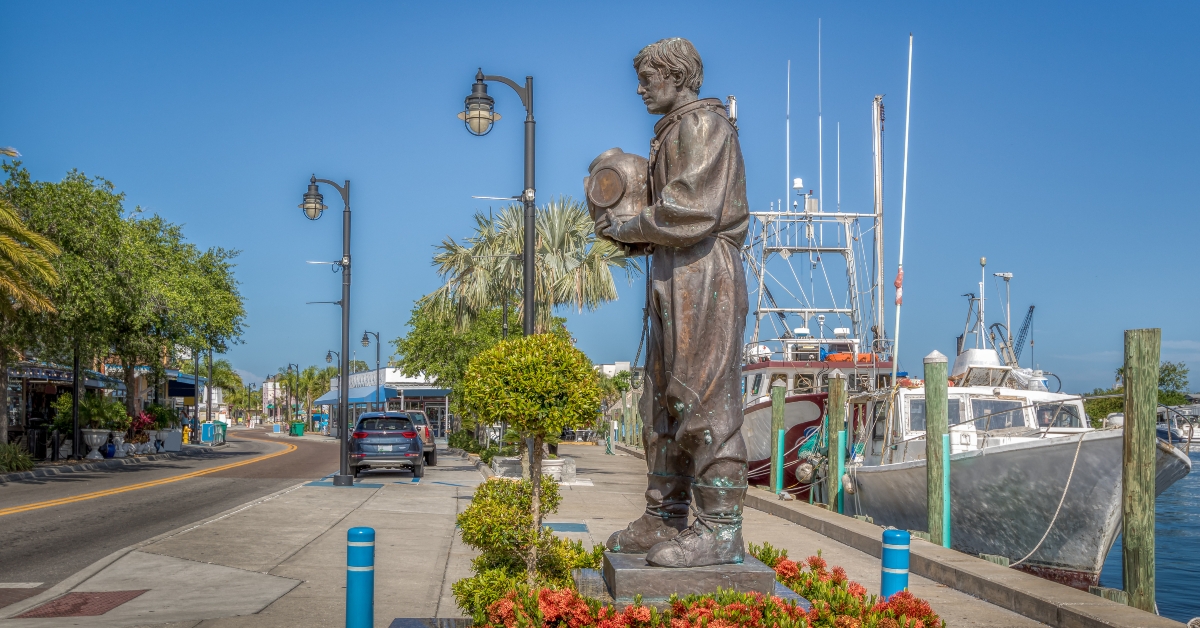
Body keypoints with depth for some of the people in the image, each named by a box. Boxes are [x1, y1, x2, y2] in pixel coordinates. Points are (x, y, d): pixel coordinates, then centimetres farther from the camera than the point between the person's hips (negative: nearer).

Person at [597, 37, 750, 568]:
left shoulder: (702, 123, -7)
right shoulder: (674, 132, 23)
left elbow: (690, 212, -18)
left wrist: (628, 229, -7)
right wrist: (635, 237, 6)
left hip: (703, 276, -10)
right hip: (675, 280, 10)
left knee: (705, 402, -11)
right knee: (664, 402, 10)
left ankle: (720, 531, -8)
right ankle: (664, 520, 16)